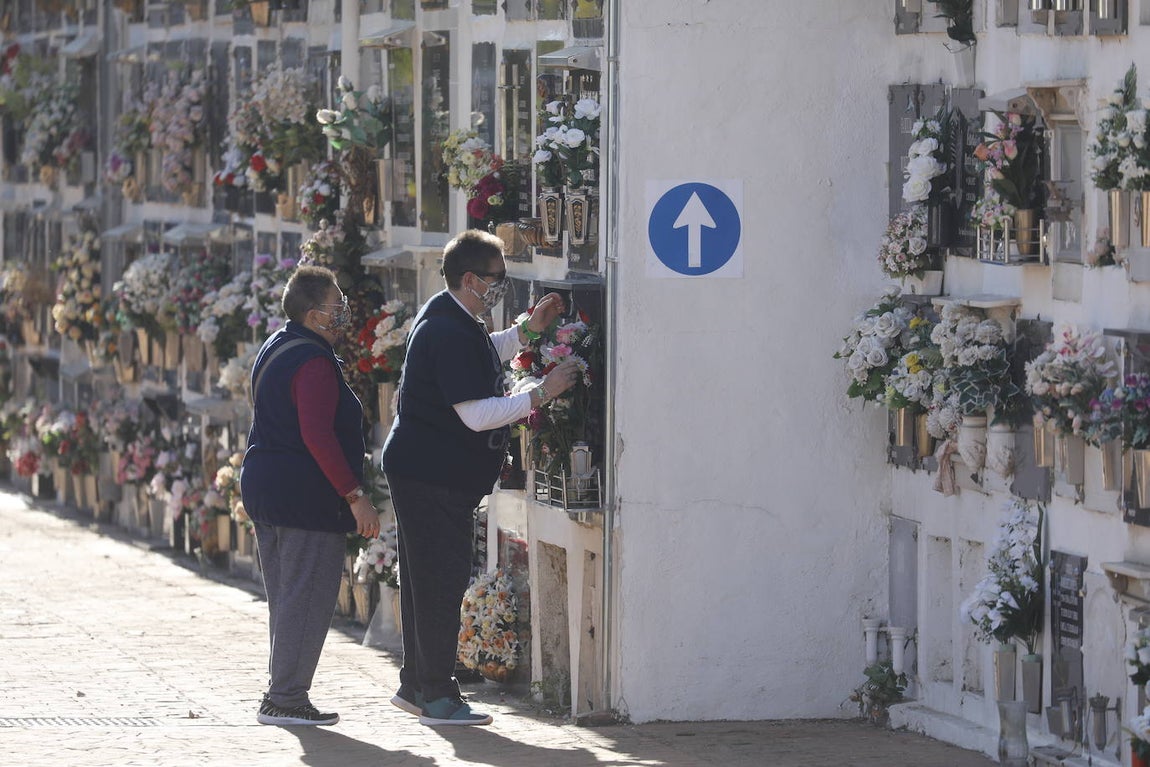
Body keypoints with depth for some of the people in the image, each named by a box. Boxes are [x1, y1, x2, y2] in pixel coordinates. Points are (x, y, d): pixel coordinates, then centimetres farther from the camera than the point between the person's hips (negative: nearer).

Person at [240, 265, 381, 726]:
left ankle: (283, 693, 17)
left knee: (285, 597, 14)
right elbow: (318, 436, -25)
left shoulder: (275, 349, 15)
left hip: (263, 485, 10)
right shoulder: (314, 362, -17)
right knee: (307, 597, -6)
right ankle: (286, 698, -6)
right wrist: (355, 496, -22)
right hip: (306, 494, -10)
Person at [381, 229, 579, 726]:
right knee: (443, 579, -7)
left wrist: (527, 331, 20)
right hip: (434, 475, -11)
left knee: (427, 580, 16)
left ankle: (416, 685, 23)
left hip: (422, 471, 11)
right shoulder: (450, 334, -22)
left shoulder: (444, 315, 11)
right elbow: (476, 414, -26)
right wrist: (541, 394, -22)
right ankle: (437, 698, -3)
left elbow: (477, 362, 32)